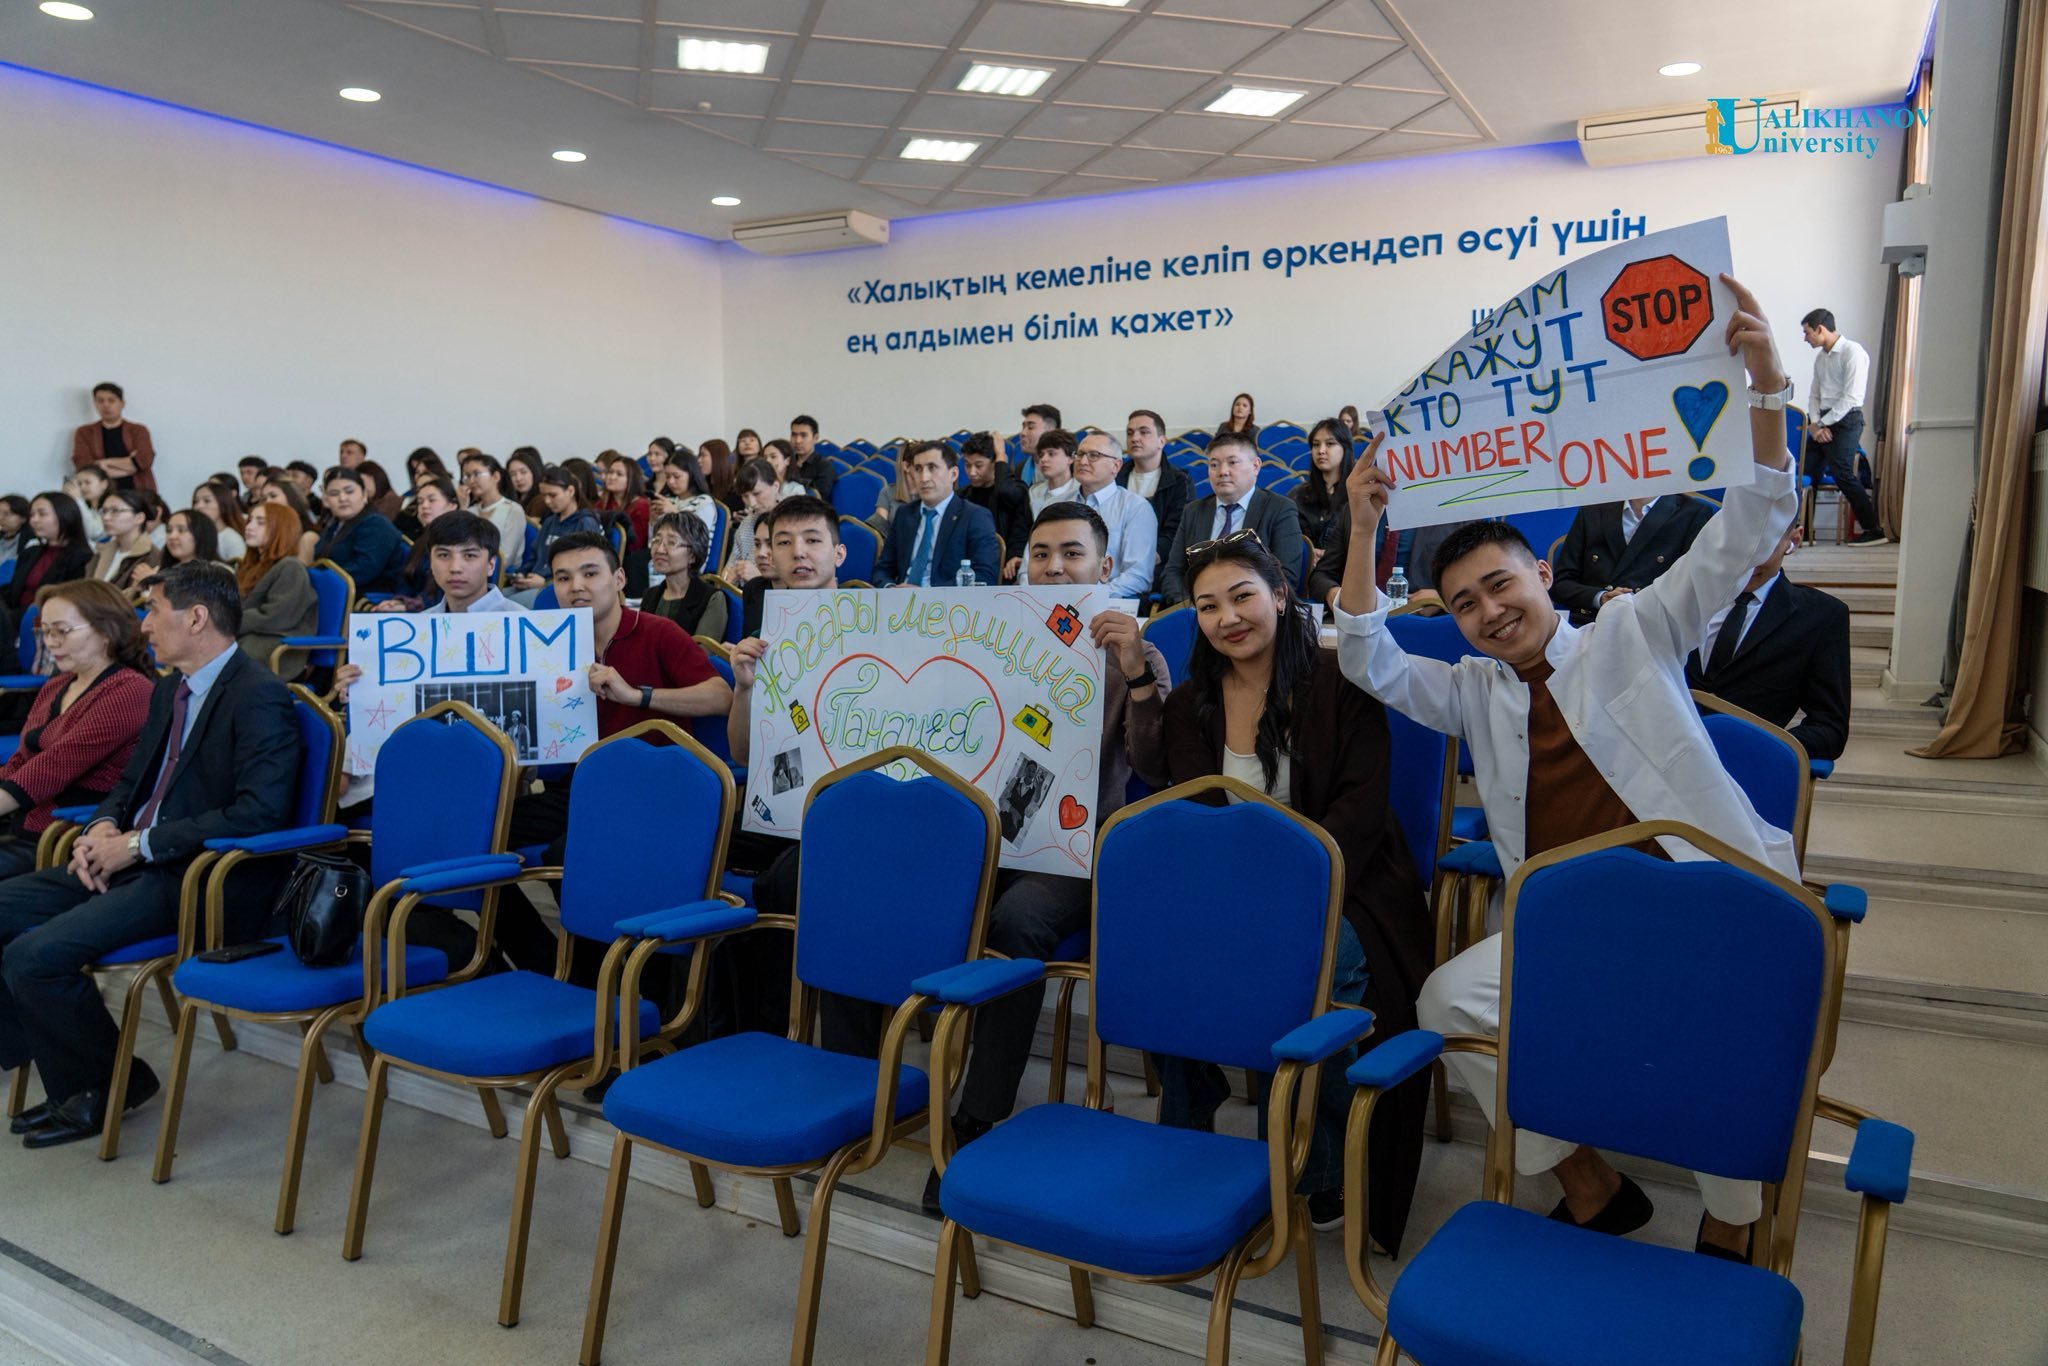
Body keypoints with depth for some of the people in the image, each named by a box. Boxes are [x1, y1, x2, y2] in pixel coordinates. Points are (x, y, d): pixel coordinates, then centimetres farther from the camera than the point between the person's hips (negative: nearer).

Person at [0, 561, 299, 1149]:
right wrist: (105, 827, 1)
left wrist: (138, 844, -20)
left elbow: (260, 812, -25)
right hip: (134, 861, 10)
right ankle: (71, 1079, 9)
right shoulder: (169, 689, 15)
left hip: (198, 880, -10)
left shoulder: (259, 697, -15)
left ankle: (111, 1084, 6)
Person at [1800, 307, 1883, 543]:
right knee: (1807, 472, 3)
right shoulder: (1821, 357, 15)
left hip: (1845, 420, -8)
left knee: (1842, 474, -15)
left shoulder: (1852, 352, -10)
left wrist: (1823, 424, -13)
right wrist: (1814, 423, -2)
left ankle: (1873, 528, -9)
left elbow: (1851, 397, -16)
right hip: (1823, 421, 8)